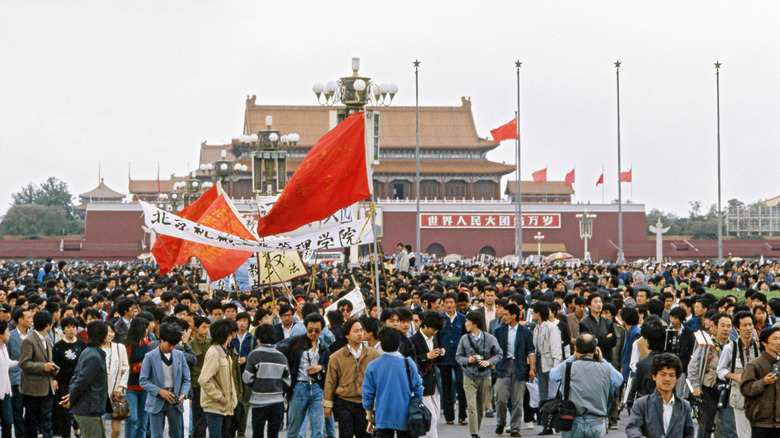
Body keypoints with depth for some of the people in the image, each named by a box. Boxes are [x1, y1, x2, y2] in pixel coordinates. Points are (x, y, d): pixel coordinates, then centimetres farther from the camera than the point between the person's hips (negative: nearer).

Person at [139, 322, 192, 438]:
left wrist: (183, 394, -10)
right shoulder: (150, 357, -6)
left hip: (174, 402, 3)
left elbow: (186, 379, 9)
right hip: (157, 402, -3)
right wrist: (159, 391, -18)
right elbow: (143, 380, -6)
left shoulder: (179, 355, 5)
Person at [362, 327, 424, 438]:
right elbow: (418, 390, 1)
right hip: (405, 419, 0)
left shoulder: (372, 366, -4)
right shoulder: (409, 364, -4)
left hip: (383, 419, 0)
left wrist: (370, 420, 11)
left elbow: (368, 395, 1)